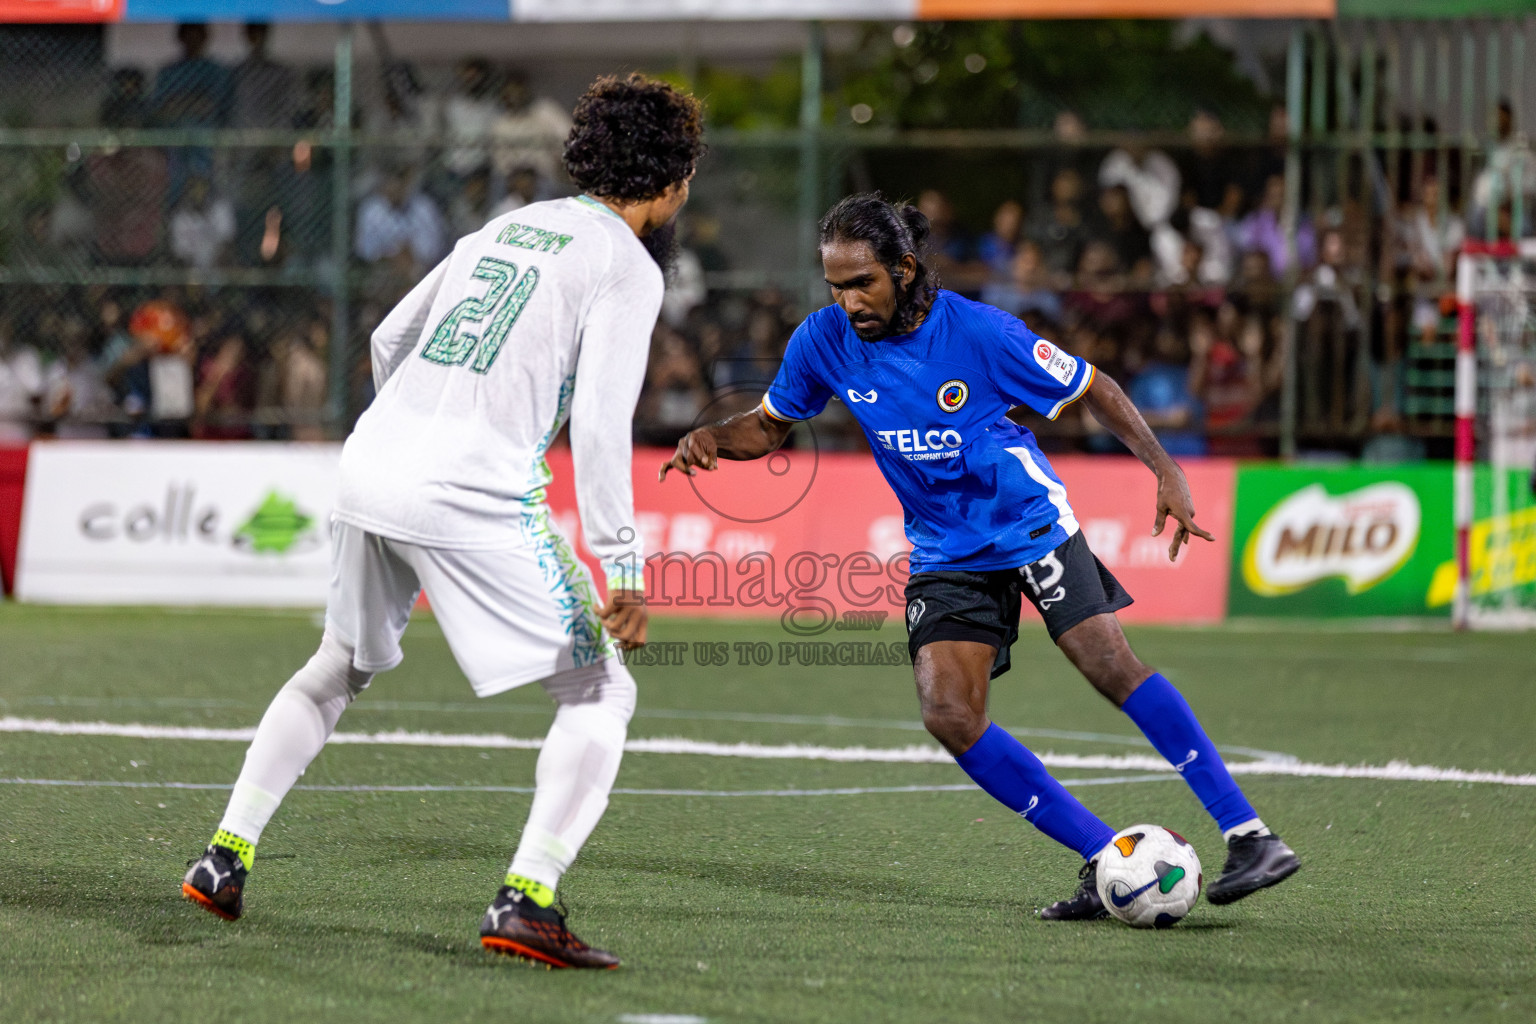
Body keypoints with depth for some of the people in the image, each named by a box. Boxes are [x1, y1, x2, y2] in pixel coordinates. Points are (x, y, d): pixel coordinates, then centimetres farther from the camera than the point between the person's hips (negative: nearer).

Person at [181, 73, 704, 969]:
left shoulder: (507, 228, 20)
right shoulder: (625, 266, -2)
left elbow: (390, 340, 25)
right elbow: (600, 422, -13)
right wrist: (622, 566, -14)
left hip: (372, 463, 8)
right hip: (472, 499, -8)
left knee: (339, 669, 29)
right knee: (600, 693, 1)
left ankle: (226, 858, 25)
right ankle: (525, 901, -13)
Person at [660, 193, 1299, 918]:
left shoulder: (980, 333, -18)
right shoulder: (825, 341, -8)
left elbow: (1091, 389, -6)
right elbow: (770, 425, 9)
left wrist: (1165, 470, -15)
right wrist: (712, 438, -12)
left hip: (1032, 524, -4)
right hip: (945, 554, 4)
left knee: (1109, 665, -21)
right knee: (950, 717, -14)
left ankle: (1250, 836, -17)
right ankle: (1106, 859, -5)